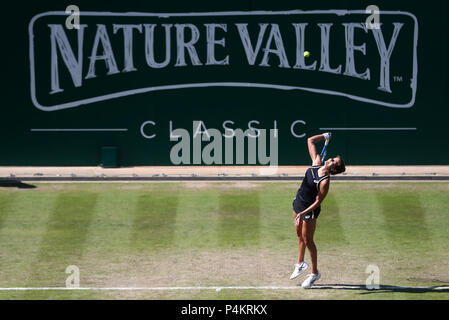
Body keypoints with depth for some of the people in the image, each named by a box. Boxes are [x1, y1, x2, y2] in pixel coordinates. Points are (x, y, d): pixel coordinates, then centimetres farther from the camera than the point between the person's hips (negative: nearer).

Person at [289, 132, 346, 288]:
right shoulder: (317, 162, -11)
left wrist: (302, 214, -26)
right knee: (300, 234, 21)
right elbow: (310, 141, 0)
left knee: (307, 240, 3)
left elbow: (317, 202, -24)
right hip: (298, 202, 8)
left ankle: (315, 273, 17)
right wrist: (325, 136, -2)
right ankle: (301, 263, 40)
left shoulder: (325, 182, -29)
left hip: (309, 209, -8)